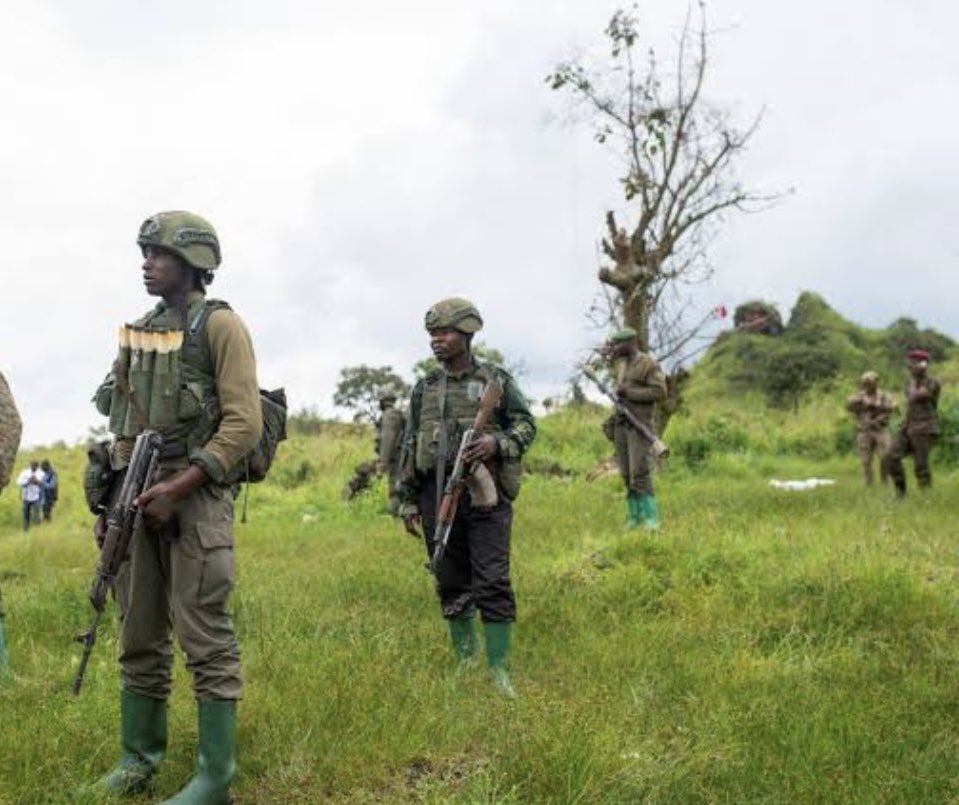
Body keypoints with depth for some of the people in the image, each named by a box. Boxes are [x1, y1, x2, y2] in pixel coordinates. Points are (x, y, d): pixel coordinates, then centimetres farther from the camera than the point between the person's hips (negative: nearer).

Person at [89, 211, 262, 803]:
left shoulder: (219, 325, -5)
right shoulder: (139, 331, 17)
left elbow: (245, 423, -13)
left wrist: (178, 488, -17)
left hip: (195, 499, -7)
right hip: (139, 500, 7)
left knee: (207, 641, -5)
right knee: (140, 638, 12)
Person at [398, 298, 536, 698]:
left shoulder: (496, 381, 2)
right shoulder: (424, 388, 11)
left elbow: (526, 425, 5)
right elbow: (409, 447, 14)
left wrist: (498, 443, -15)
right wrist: (408, 502, 10)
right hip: (437, 493, 3)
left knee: (492, 583, -7)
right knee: (451, 584, 9)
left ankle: (499, 671, -2)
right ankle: (465, 661, 22)